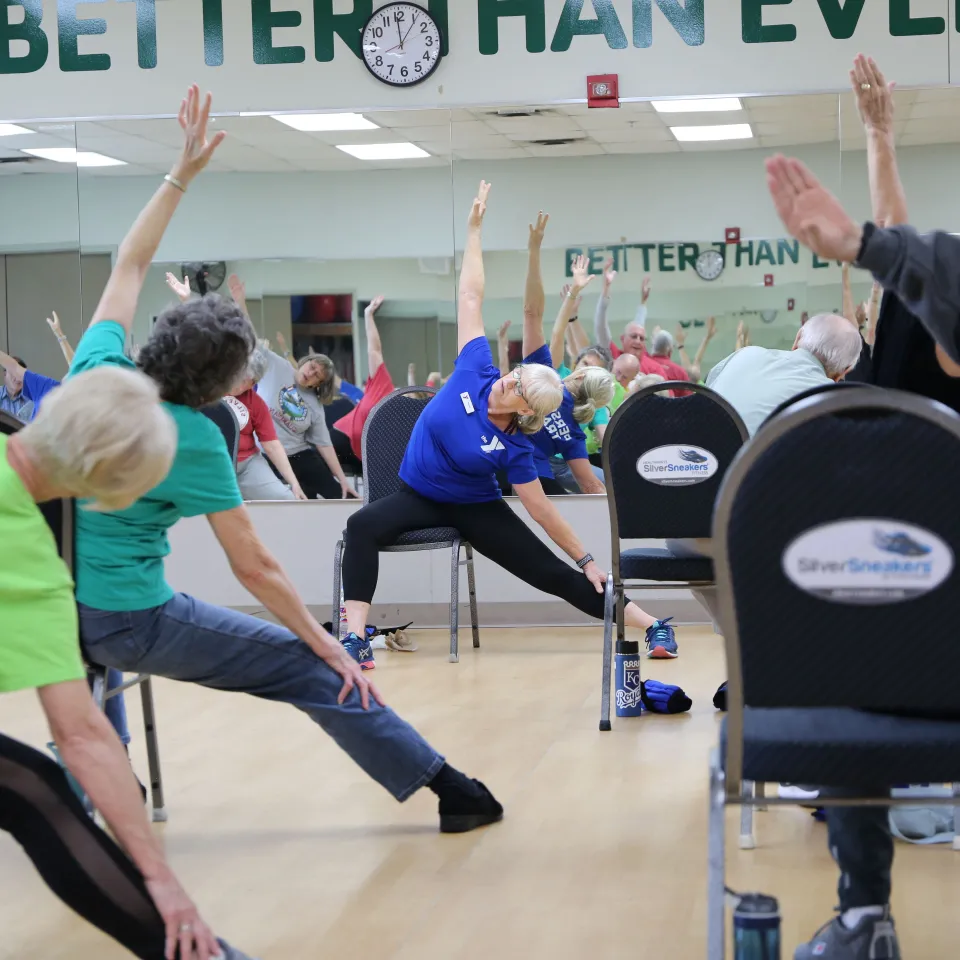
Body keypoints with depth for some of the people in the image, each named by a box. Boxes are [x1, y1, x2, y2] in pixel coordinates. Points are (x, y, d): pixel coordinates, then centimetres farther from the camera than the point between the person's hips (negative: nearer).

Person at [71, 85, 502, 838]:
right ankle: (454, 791, 1)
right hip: (129, 622, -6)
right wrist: (326, 644, -3)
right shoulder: (193, 438, -14)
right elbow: (254, 566, -11)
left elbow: (130, 265, 14)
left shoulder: (96, 368, -2)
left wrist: (182, 174, 16)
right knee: (310, 672, 0)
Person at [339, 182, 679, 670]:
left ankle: (651, 625, 0)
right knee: (362, 526, -29)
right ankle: (356, 638, -37)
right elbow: (471, 298, -13)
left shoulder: (514, 446, -19)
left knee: (554, 574, -6)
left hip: (474, 508, -3)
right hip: (419, 496, 3)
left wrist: (585, 559, -13)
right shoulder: (477, 371, -15)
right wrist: (474, 230, -9)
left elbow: (540, 509, -11)